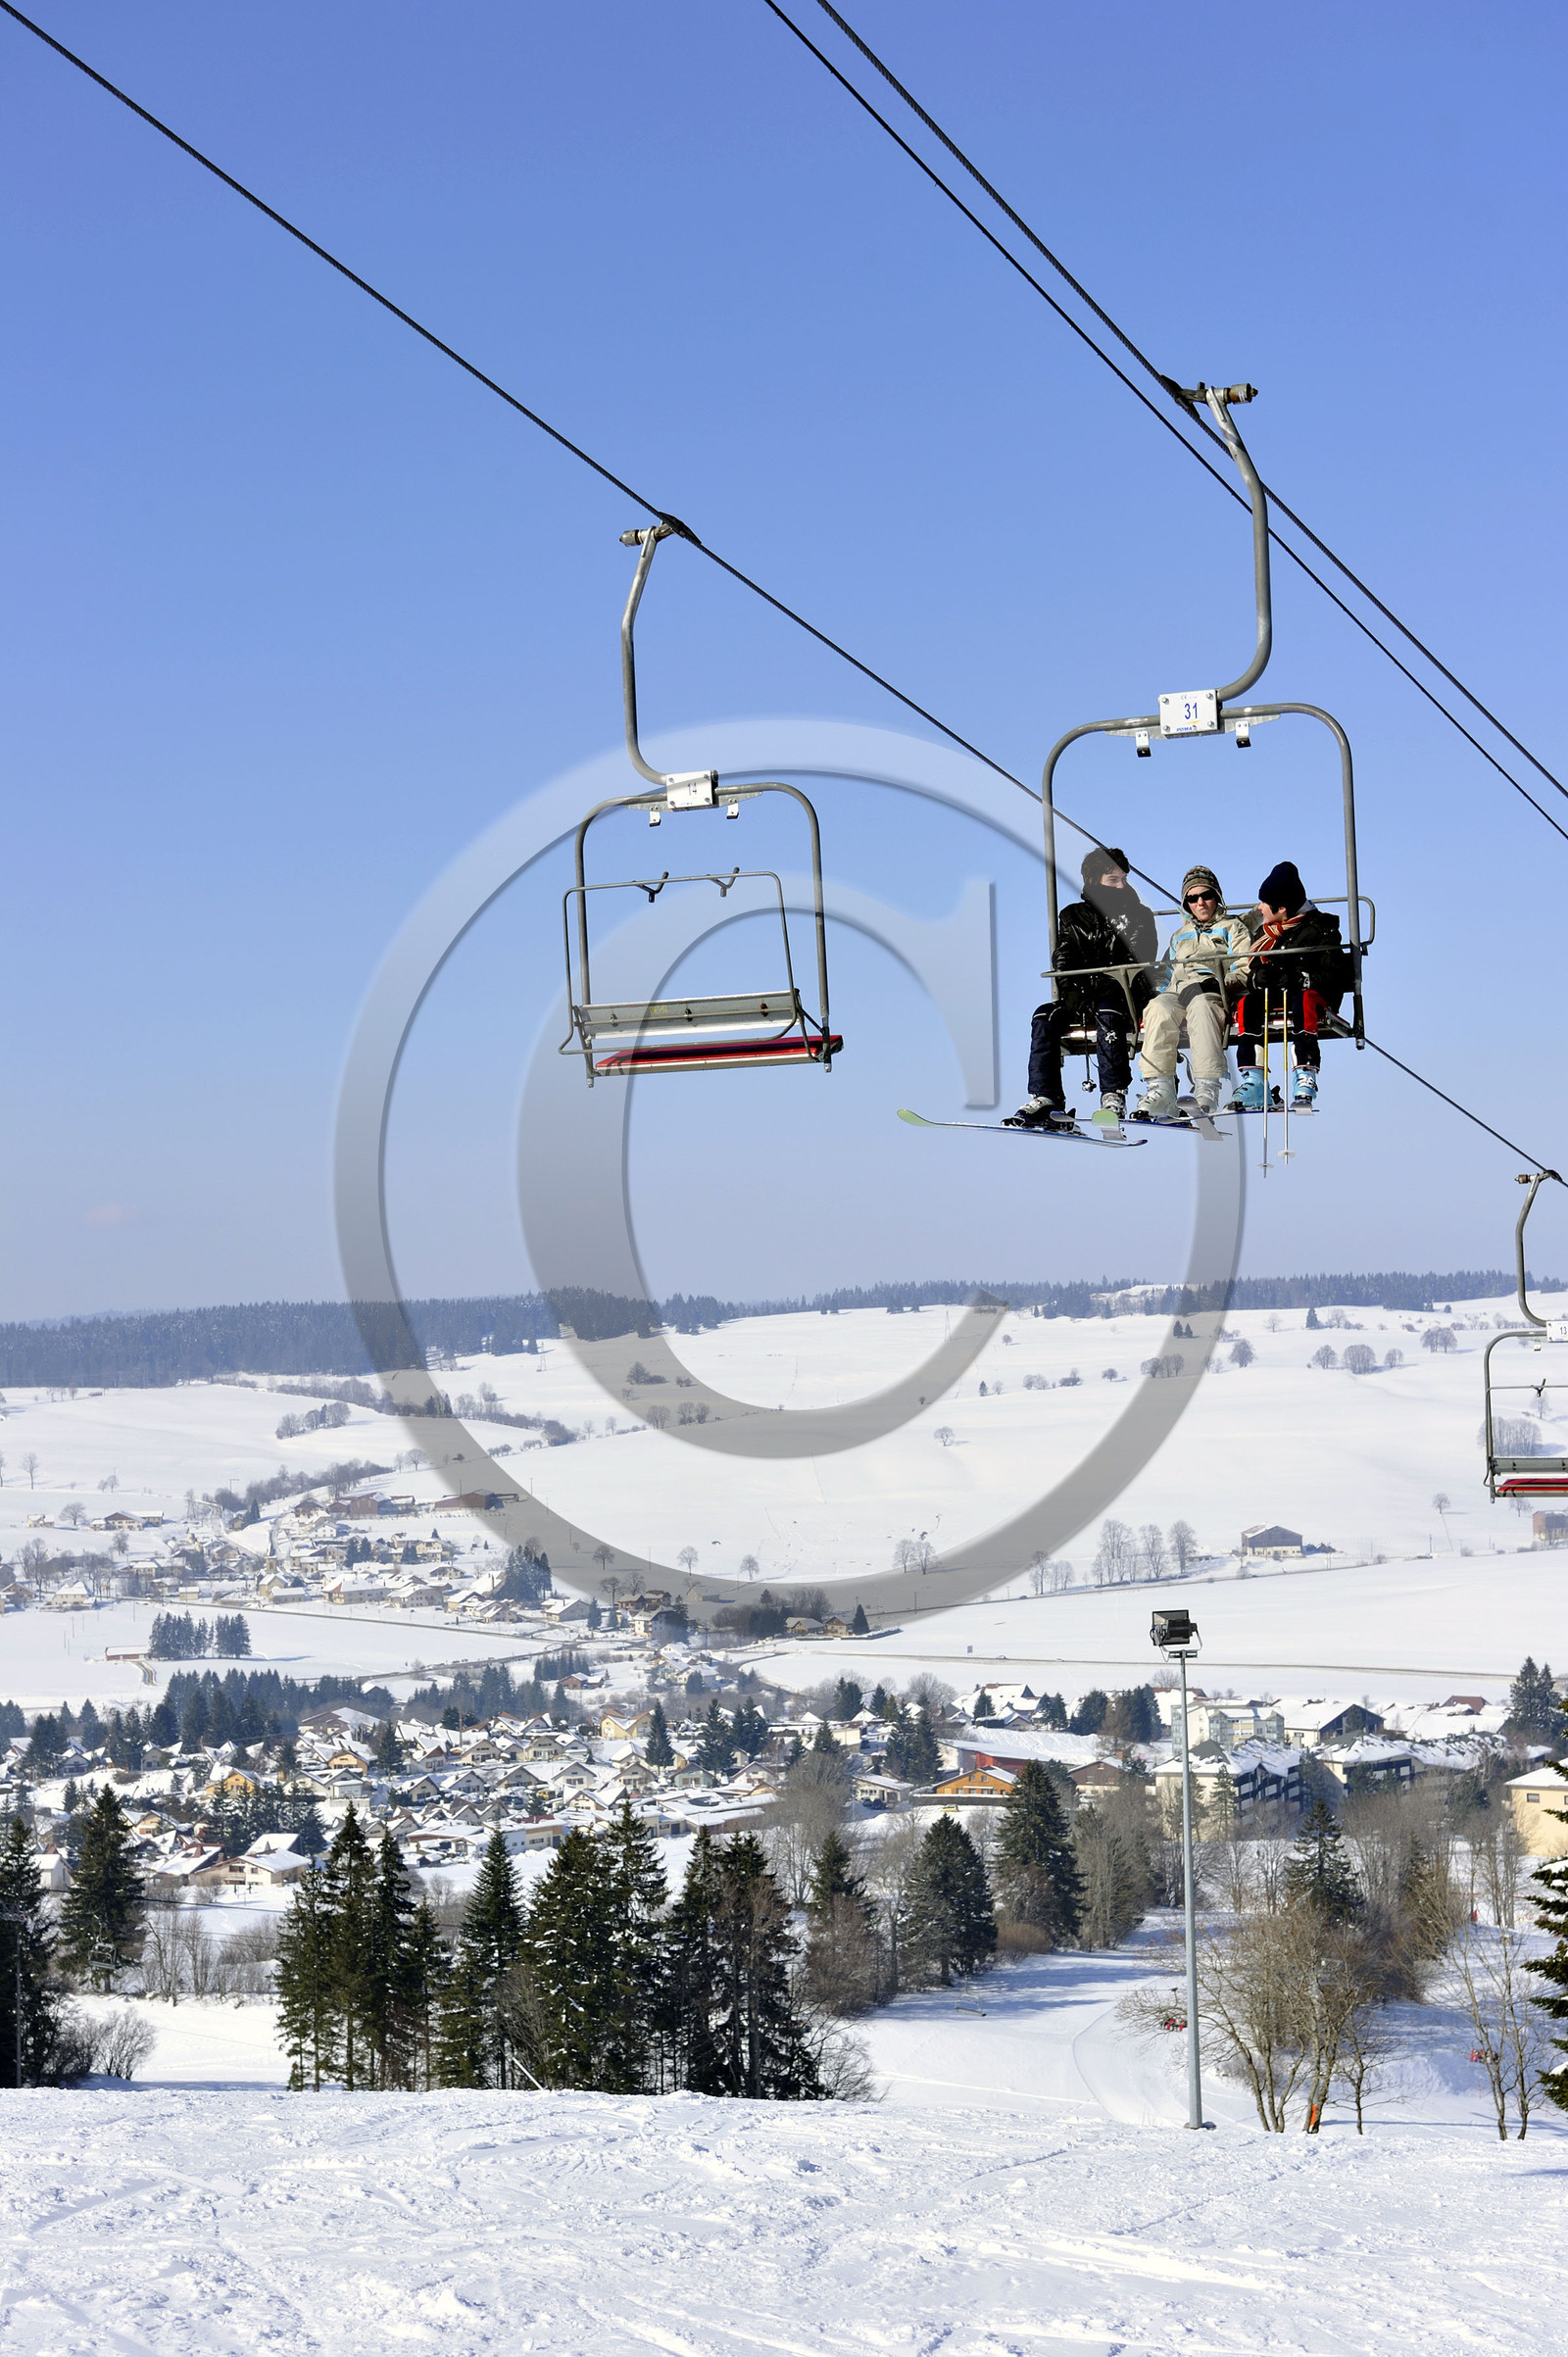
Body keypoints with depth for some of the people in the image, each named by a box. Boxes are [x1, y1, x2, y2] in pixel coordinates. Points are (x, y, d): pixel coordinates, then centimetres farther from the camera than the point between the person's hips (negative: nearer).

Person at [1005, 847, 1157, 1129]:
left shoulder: (1138, 916, 7)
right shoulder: (1073, 917, 14)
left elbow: (1140, 963, -5)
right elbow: (1063, 961, 6)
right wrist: (1071, 992, -14)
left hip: (1126, 998, -3)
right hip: (1083, 998, 3)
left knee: (1107, 1012, -36)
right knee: (1045, 1016, -23)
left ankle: (1114, 1098, -39)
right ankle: (1044, 1099, -29)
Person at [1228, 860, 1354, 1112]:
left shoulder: (1318, 930, -5)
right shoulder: (1264, 934, 15)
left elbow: (1343, 974, -11)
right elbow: (1252, 974, 17)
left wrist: (1300, 978, -21)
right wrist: (1257, 977, -8)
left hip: (1319, 995, -5)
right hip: (1273, 996, 5)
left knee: (1303, 1001, -39)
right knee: (1246, 1003, -24)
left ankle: (1306, 1081, -43)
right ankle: (1252, 1084, -29)